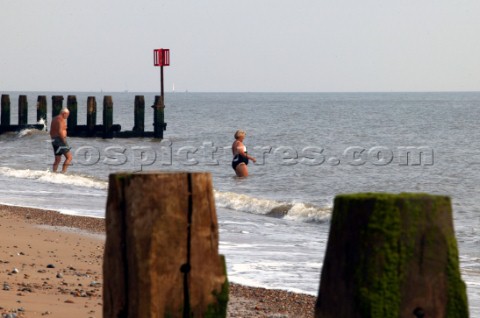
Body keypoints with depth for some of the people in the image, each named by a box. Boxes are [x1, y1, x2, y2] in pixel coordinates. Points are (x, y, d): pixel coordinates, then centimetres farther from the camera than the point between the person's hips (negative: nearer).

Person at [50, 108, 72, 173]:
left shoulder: (54, 119, 18)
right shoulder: (61, 119, -12)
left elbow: (51, 132, 20)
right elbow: (60, 131, -22)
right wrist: (64, 141, -18)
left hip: (54, 140, 9)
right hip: (60, 140, -9)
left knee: (57, 160, 12)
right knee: (69, 157, -6)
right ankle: (63, 172, -15)